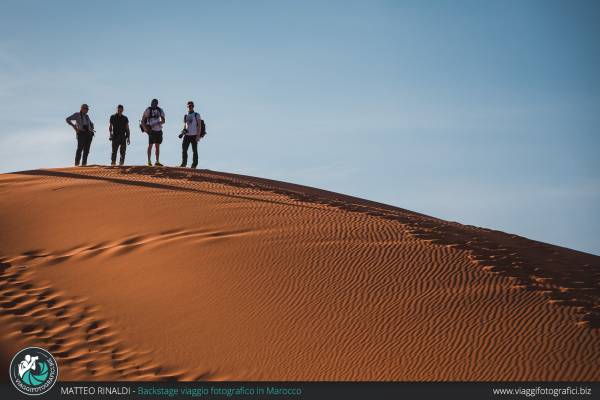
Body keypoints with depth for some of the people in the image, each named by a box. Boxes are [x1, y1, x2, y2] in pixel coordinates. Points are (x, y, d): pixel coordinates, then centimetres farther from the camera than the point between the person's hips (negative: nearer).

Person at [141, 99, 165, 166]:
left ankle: (157, 161, 10)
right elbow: (143, 121, -3)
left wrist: (157, 123, -12)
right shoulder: (148, 110, -3)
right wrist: (146, 128, -14)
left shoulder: (160, 110, 7)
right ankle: (149, 161, 0)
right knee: (150, 145, -5)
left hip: (158, 130, 4)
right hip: (152, 130, -4)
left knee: (157, 146, 6)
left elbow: (163, 121, 6)